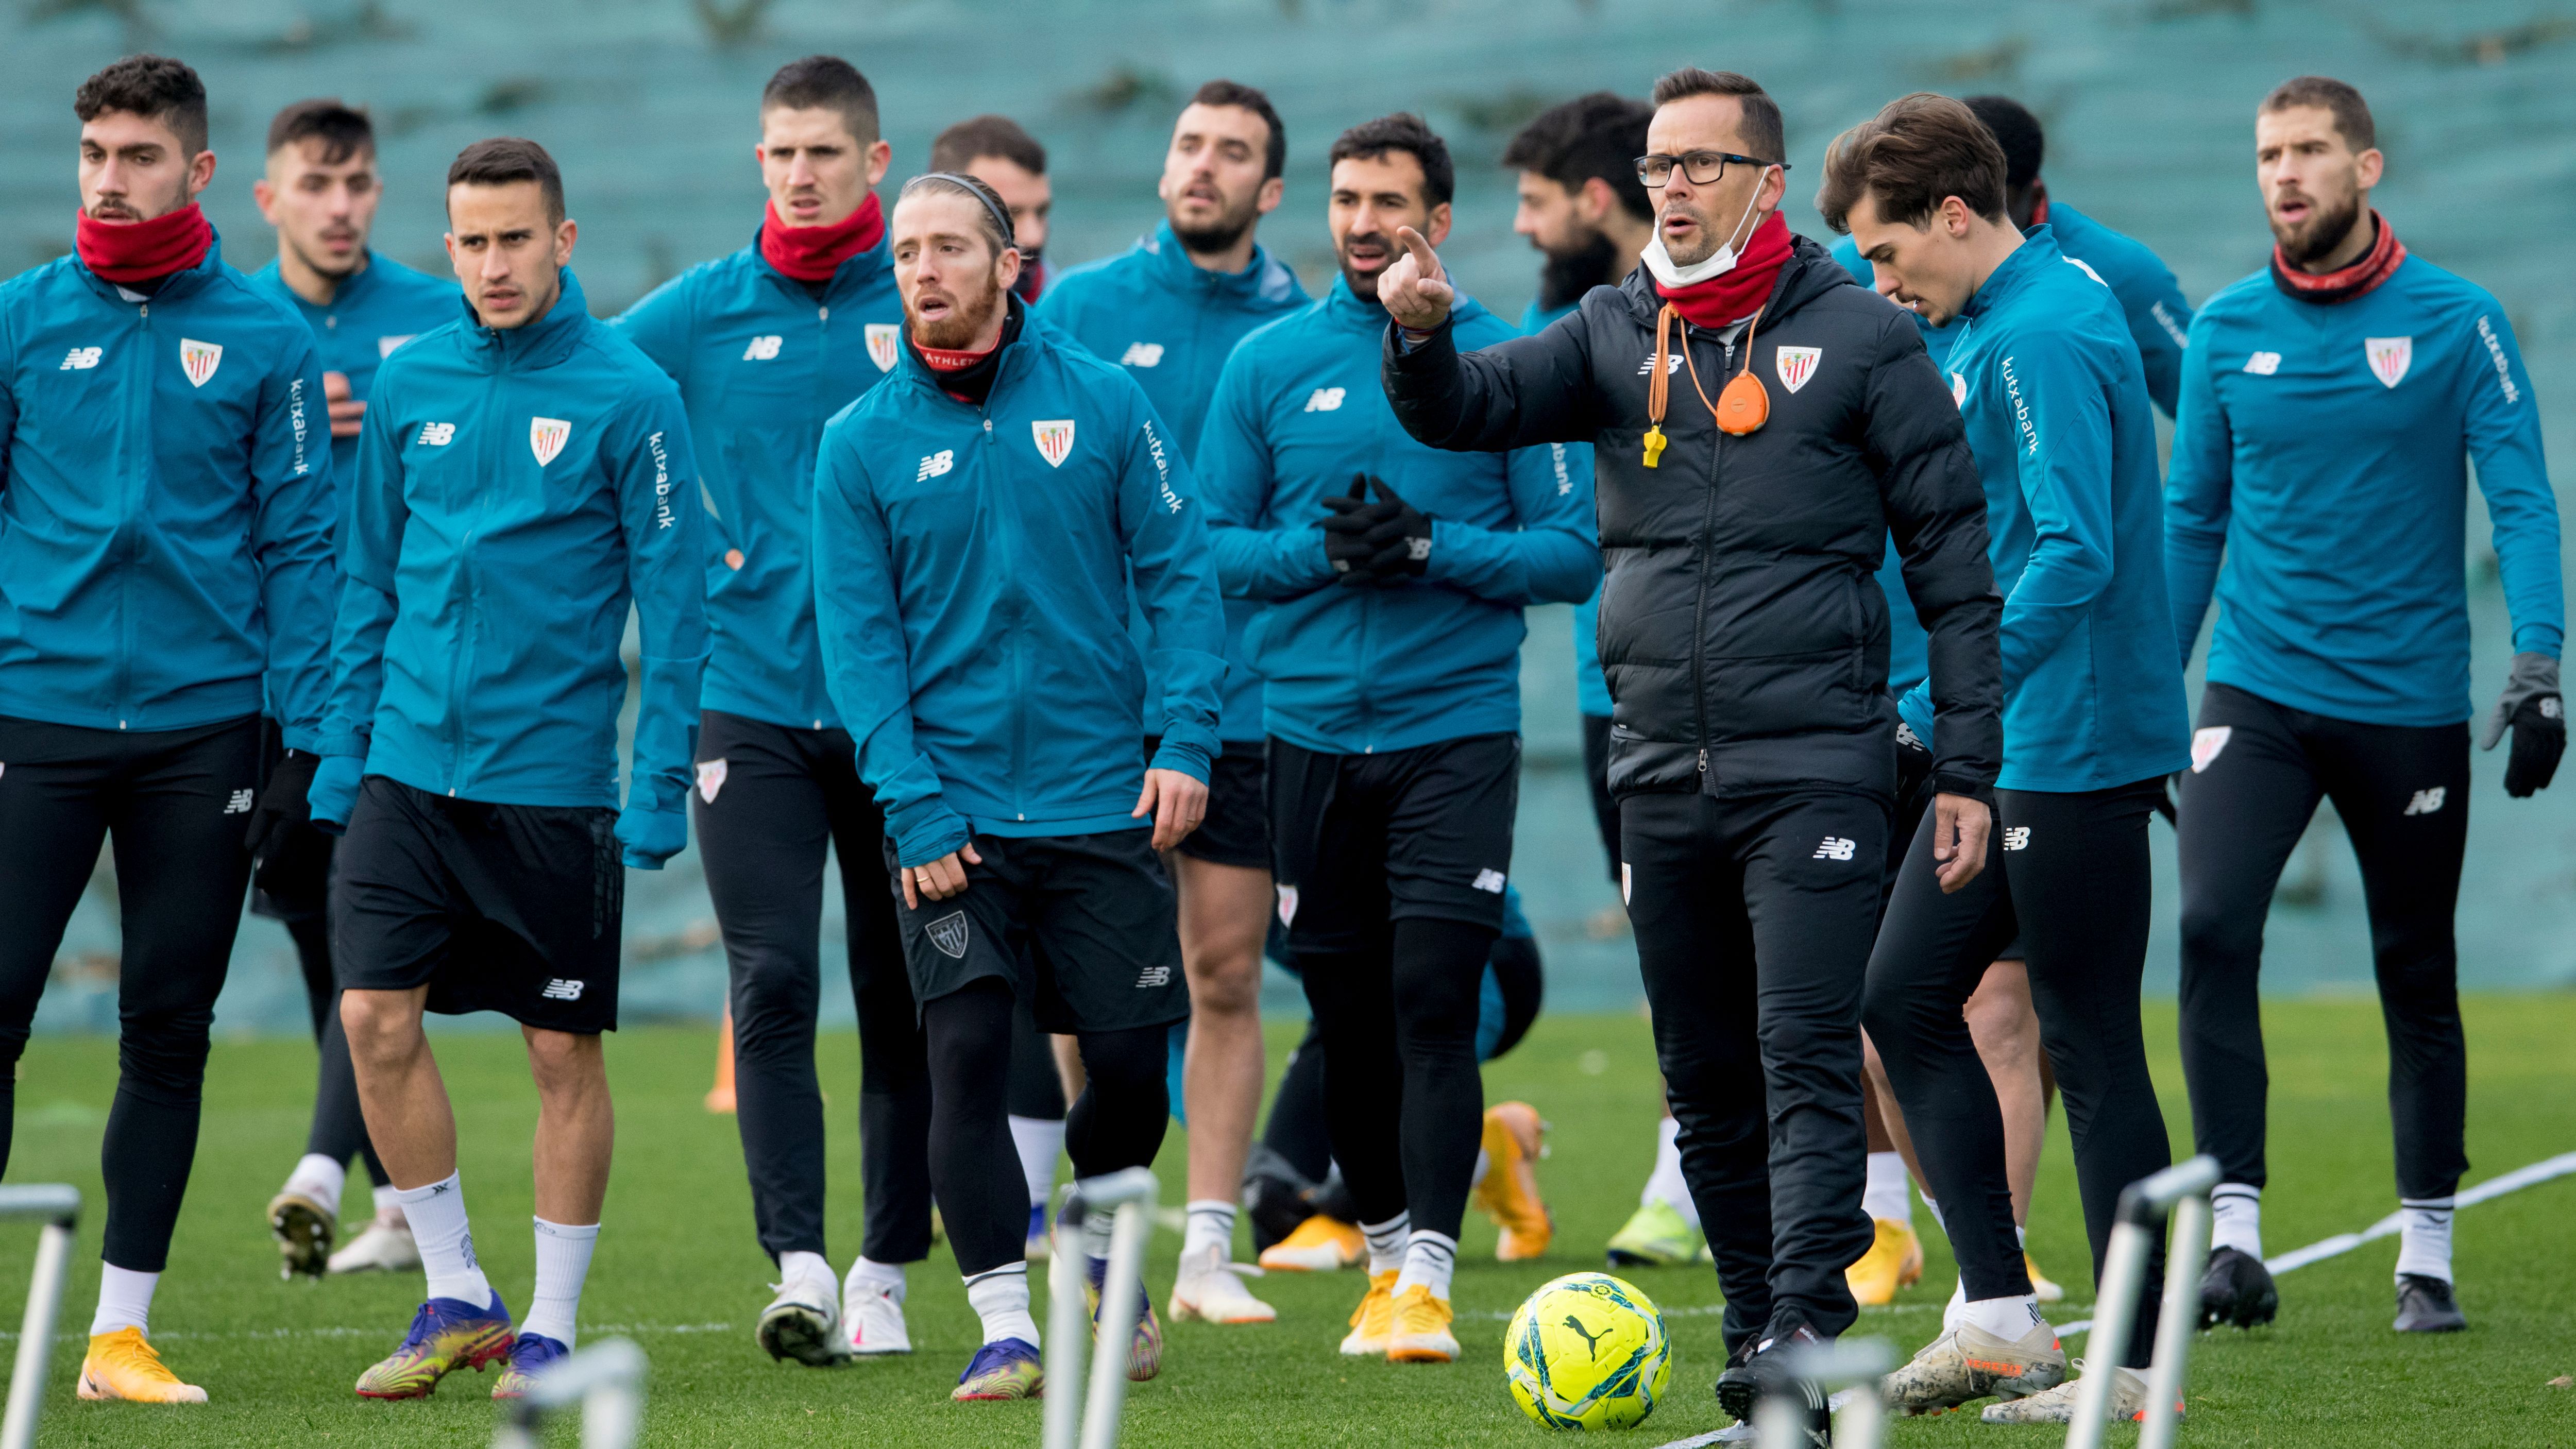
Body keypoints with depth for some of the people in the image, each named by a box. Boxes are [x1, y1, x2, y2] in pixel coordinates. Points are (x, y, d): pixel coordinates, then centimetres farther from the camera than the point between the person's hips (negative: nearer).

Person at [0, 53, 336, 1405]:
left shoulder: (263, 340, 2)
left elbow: (300, 542, 4)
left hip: (203, 730, 1)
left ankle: (122, 1328, 12)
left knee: (170, 1033, 5)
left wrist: (303, 735, -2)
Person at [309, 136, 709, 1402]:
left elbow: (673, 601, -5)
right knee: (375, 1018, -6)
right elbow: (369, 582, 13)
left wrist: (662, 783, -10)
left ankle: (552, 1329, 14)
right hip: (409, 765, 3)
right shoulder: (407, 386, 6)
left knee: (563, 1052, 3)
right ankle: (454, 1297, 9)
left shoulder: (628, 397, -5)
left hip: (555, 773, -3)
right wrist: (342, 748, 9)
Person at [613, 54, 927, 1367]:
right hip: (750, 701, 0)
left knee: (900, 1000, 4)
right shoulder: (701, 312, 6)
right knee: (772, 987, -10)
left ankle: (886, 1276, 12)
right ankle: (799, 1269, -12)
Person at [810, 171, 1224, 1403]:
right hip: (952, 813, -1)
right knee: (967, 1057, -11)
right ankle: (1005, 1323, -5)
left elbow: (1177, 574, 3)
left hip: (1102, 796, 1)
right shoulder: (861, 444, 1)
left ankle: (1099, 1254, 31)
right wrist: (912, 803, -11)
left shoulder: (1103, 403, 2)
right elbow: (859, 639, -2)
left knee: (1133, 1060, 4)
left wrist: (1187, 739, -8)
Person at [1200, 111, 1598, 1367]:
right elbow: (1208, 546, 7)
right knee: (1346, 1016, 8)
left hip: (1457, 731, -3)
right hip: (1310, 733, 3)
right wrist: (1324, 553, -11)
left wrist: (1430, 546, -13)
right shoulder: (1267, 364, 7)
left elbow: (1575, 552, 0)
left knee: (1434, 1001, -12)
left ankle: (1428, 1278, -13)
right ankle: (1384, 1250, 24)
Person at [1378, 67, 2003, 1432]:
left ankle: (1806, 1331, -20)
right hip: (1662, 775, 5)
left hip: (1814, 767, -5)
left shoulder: (1860, 340, 0)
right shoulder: (1616, 334, 11)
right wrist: (1419, 339, -26)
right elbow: (1471, 407, -3)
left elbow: (1953, 565, 1)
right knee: (1703, 1075, 9)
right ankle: (1754, 1322, 18)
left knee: (1804, 1055, -13)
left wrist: (1966, 770, -3)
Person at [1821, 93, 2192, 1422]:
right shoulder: (1991, 325, 14)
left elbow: (2075, 556, -25)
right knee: (1903, 998, 10)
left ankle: (2136, 1367, 3)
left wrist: (1939, 707, -26)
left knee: (2088, 1042, -4)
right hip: (2009, 749, 11)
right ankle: (1999, 1321, 12)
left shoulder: (2042, 338, -18)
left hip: (2076, 751, -11)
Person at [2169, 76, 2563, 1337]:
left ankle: (2426, 1253, 20)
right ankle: (2233, 1233, -17)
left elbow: (2522, 501, -5)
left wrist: (2538, 668, -17)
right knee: (2211, 926, -19)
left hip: (2408, 701, -1)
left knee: (2417, 978, 7)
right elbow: (2191, 520, 12)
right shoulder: (2226, 331, 4)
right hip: (2257, 694, 1)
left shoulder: (2456, 323, -4)